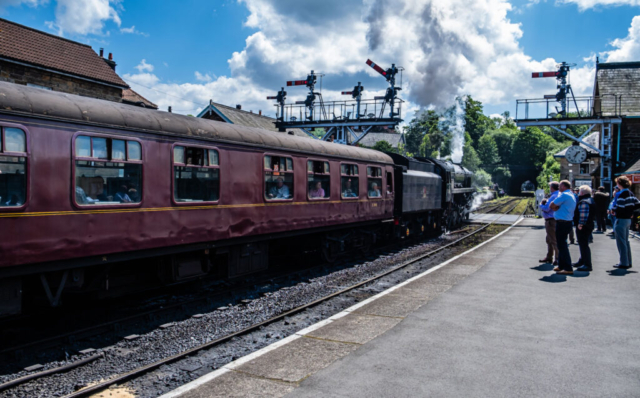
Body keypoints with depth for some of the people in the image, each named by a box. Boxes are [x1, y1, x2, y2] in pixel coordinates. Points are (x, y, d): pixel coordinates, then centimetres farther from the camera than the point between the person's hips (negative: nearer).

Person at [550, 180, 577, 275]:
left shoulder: (564, 195, -16)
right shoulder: (572, 195, 17)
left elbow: (552, 206, -14)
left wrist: (556, 207, 4)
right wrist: (558, 207, -5)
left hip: (562, 223, -10)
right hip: (567, 222, 10)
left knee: (562, 245, -7)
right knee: (562, 244, 18)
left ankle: (568, 268, -8)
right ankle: (561, 265, 26)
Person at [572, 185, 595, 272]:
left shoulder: (584, 202, -18)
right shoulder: (591, 200, 17)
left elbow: (583, 215, -27)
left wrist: (580, 224, -25)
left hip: (582, 227, -11)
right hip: (589, 225, 11)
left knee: (583, 245, -9)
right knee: (584, 244, 22)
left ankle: (587, 265, -10)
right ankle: (582, 261, 35)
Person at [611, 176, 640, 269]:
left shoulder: (621, 194, -18)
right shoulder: (630, 193, 9)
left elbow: (619, 208, -24)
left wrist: (613, 210, -6)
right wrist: (629, 209, 12)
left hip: (621, 219, -9)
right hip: (628, 219, 9)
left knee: (621, 242, -3)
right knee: (626, 241, 16)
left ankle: (624, 263, 0)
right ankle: (628, 262, 22)